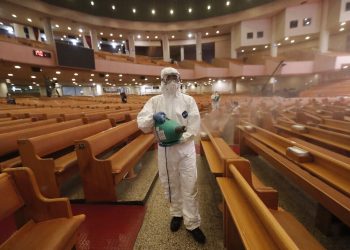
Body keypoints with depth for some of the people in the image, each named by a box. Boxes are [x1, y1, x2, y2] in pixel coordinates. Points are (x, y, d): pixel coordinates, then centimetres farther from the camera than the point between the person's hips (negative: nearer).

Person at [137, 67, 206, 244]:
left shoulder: (188, 100, -2)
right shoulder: (154, 101, 0)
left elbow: (194, 126, -9)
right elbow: (141, 124, -8)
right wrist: (153, 117, -28)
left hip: (185, 148, -1)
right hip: (164, 149, 2)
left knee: (189, 186, 6)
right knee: (170, 184, 18)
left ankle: (192, 223, 27)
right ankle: (176, 214, 43)